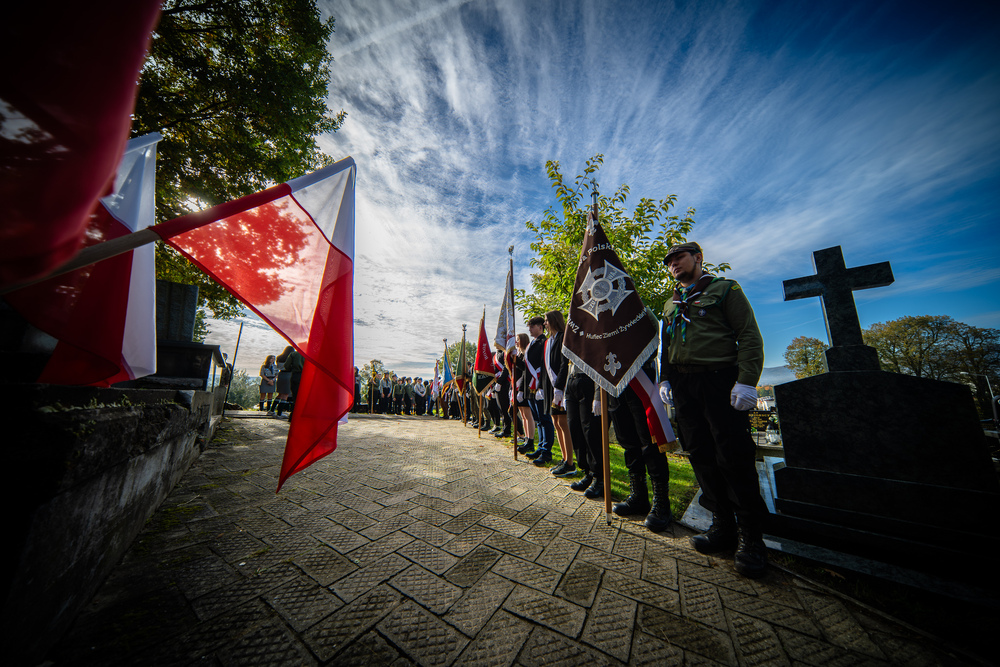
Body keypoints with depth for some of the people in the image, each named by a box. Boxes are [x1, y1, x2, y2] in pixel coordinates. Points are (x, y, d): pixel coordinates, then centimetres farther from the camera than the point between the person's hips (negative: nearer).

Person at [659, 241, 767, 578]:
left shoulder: (725, 288, 5)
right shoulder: (671, 304, 20)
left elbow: (749, 335, -4)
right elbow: (665, 347, 21)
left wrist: (747, 380, -15)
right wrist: (664, 379, 10)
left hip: (720, 380, -5)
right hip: (683, 384, 5)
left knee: (733, 456, -5)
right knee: (701, 455, 6)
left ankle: (751, 537, 12)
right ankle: (723, 527, 19)